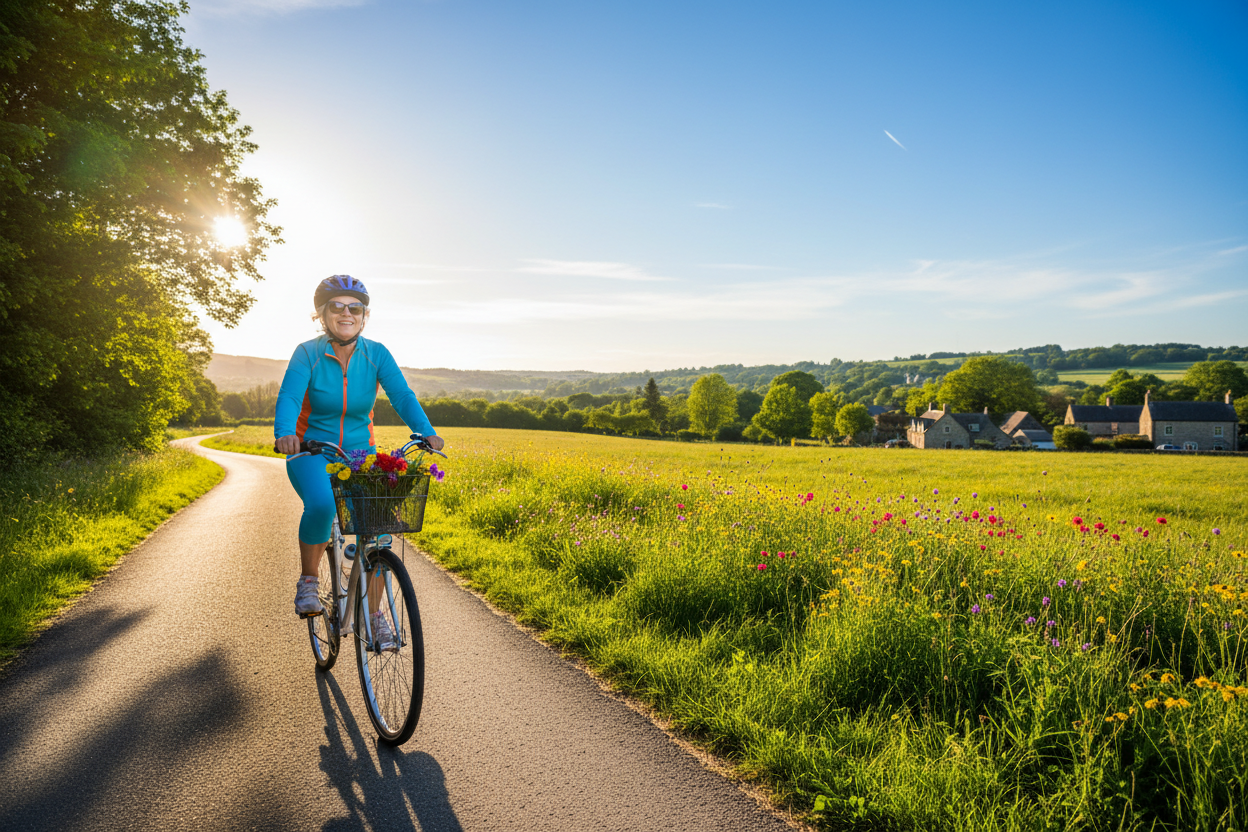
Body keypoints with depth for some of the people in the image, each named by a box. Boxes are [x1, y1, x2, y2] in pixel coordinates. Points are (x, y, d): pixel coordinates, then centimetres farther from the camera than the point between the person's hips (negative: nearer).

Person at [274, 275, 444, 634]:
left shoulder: (377, 355, -5)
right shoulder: (307, 353, -10)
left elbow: (402, 395, -17)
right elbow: (289, 397, -25)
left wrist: (425, 431, -36)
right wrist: (284, 434, -47)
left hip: (360, 453, 2)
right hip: (312, 453, -2)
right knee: (321, 504, -34)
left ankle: (372, 612, 4)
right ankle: (308, 581, -7)